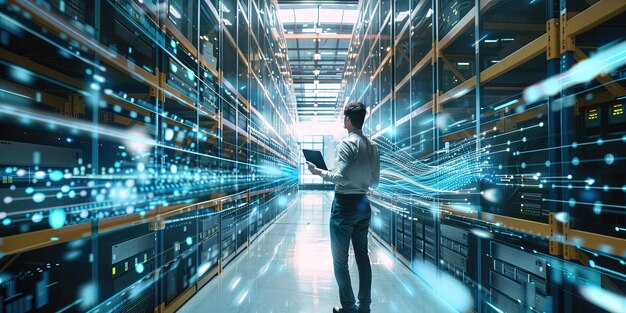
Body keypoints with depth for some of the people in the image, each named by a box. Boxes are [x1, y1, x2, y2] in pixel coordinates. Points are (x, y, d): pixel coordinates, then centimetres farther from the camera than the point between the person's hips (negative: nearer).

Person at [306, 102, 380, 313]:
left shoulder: (347, 144, -13)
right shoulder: (373, 146, 8)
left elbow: (340, 178, -21)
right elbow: (375, 182, 10)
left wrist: (319, 172, -8)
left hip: (345, 205, -7)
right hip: (364, 204, 7)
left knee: (340, 259, 5)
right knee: (362, 257, 15)